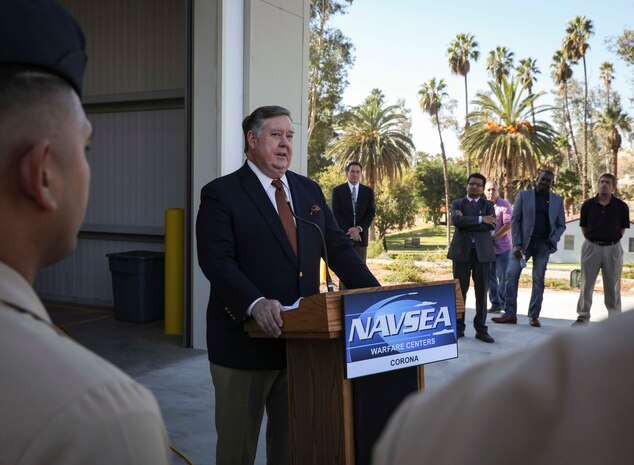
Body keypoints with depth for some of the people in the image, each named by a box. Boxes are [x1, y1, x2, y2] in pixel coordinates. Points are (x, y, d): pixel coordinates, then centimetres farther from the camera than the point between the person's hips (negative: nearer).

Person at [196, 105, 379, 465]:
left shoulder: (310, 190, 11)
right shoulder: (221, 193, -7)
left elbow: (339, 248, 10)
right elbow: (217, 260, -18)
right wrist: (255, 303, -34)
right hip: (245, 338, -5)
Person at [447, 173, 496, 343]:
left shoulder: (488, 205, 12)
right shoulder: (457, 204, 9)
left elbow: (491, 225, -7)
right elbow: (456, 220, -12)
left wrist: (467, 222, -10)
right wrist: (480, 219, -17)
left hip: (483, 252, 1)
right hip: (462, 252, -1)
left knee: (481, 292, 2)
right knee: (460, 291, 1)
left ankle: (481, 329, 10)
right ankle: (459, 328, 9)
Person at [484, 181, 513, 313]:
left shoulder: (505, 205, -7)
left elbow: (508, 225, -14)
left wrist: (493, 237, -15)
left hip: (503, 247, -5)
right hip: (488, 248, 5)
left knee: (502, 276, -3)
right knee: (491, 276, 7)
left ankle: (503, 304, 6)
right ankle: (495, 303, 15)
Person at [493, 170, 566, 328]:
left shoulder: (557, 200, 7)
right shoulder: (523, 195, 3)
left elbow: (561, 225, 9)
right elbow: (515, 220, 0)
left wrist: (552, 241, -8)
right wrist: (516, 243, -8)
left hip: (543, 245, 1)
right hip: (524, 242, -1)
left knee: (538, 280, 2)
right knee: (511, 275, -8)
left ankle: (534, 316, 9)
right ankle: (510, 314, -1)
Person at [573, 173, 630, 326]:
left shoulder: (621, 207, -5)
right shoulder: (588, 205, -2)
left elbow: (622, 228, 7)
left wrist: (612, 239, 5)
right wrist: (593, 240, 6)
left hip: (612, 248, -1)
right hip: (591, 247, 1)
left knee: (612, 286, 6)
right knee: (586, 283, 5)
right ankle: (583, 316, 14)